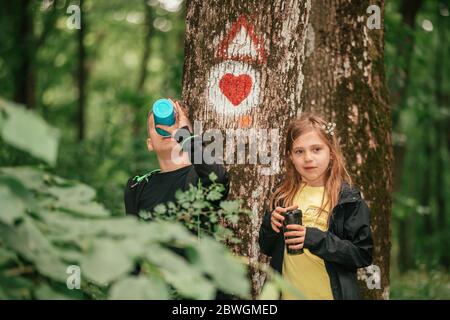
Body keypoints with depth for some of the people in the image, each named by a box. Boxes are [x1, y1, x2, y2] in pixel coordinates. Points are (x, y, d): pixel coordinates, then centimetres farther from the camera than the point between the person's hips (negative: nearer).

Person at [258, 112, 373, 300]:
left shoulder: (348, 198, -10)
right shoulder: (283, 196, 0)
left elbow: (363, 255, -12)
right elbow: (267, 249, 8)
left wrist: (315, 238, -22)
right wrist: (271, 225, -12)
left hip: (330, 294, -3)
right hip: (288, 293, 3)